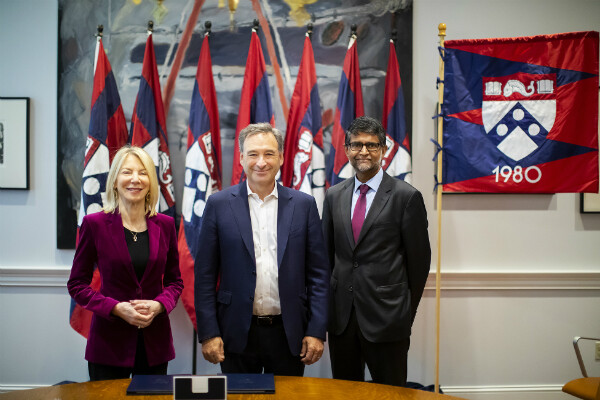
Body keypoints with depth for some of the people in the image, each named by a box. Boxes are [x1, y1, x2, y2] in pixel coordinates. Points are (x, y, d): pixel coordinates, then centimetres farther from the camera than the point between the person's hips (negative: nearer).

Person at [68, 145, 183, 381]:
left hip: (155, 341, 3)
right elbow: (77, 284, -1)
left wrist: (158, 305, -10)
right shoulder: (95, 224, -3)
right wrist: (117, 308, -14)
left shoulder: (165, 225, 4)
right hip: (109, 341, -2)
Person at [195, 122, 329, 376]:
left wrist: (317, 331, -3)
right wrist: (208, 333, -6)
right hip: (237, 334, -1)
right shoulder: (219, 204, -1)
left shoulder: (304, 205, 2)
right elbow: (205, 275, -1)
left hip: (289, 334, 1)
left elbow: (318, 273, 2)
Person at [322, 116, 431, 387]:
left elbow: (419, 260, -3)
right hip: (341, 316, 4)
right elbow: (327, 253, 12)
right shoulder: (334, 196, 8)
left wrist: (407, 310, 2)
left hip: (386, 316, -4)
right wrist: (330, 304, 10)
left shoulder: (407, 197, -6)